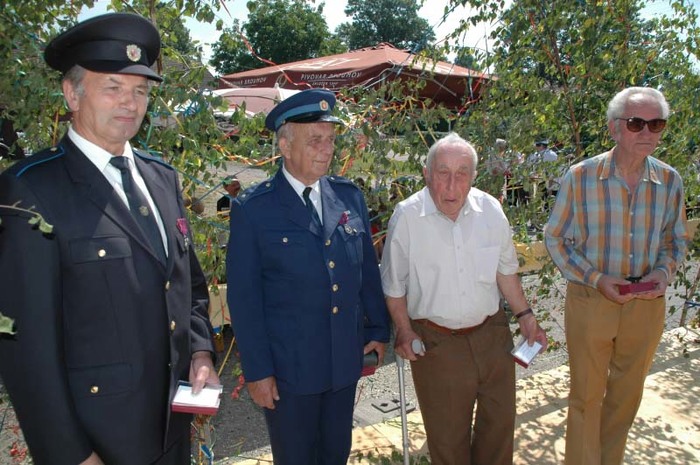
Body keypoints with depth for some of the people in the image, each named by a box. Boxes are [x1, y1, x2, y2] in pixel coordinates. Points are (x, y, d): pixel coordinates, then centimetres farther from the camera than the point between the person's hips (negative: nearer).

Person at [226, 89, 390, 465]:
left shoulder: (350, 196, 1)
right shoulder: (252, 209, -12)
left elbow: (368, 269, 8)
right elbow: (243, 297, -11)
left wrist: (378, 329, 10)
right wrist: (257, 370, -10)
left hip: (346, 360, 4)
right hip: (288, 368, -3)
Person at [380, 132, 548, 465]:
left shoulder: (490, 210, -6)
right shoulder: (406, 217, -16)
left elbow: (504, 270, 9)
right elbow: (394, 285, -4)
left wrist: (525, 316, 9)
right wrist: (404, 331, -8)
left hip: (491, 332, 4)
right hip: (436, 343, -3)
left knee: (500, 423, 20)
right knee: (448, 437, 12)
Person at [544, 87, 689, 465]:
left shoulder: (670, 181, -4)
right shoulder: (581, 177, -14)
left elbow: (676, 239, 10)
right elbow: (555, 238, -5)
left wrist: (664, 270, -11)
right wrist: (596, 278, -16)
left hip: (646, 304, 4)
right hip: (591, 300, -3)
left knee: (627, 394, 21)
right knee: (587, 395, 11)